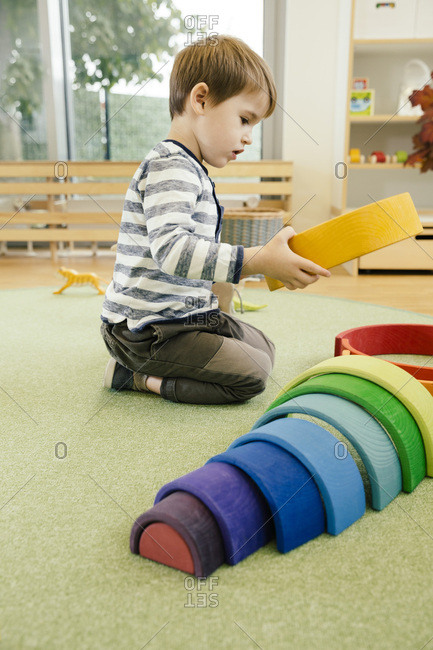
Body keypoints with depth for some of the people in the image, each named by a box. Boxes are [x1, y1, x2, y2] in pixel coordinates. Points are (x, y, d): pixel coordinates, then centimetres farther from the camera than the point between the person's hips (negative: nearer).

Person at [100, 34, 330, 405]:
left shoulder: (191, 171, 15)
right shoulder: (169, 166, -19)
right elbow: (170, 248, -35)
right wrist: (257, 261, -37)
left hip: (188, 315, 11)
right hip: (146, 329, -11)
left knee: (265, 348, 16)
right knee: (251, 375, -13)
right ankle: (140, 376, -4)